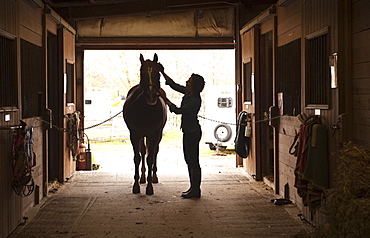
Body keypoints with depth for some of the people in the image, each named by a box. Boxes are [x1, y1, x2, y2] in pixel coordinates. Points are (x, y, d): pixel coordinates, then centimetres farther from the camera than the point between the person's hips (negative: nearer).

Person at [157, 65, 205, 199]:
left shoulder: (195, 100, -22)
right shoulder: (188, 92, 4)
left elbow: (178, 110, -26)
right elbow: (174, 85, 15)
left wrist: (165, 99, -25)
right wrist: (163, 73, 9)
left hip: (193, 132, -10)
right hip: (188, 131, 10)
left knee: (193, 161, -4)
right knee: (189, 160, 14)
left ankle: (196, 190, 3)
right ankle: (193, 188, 22)